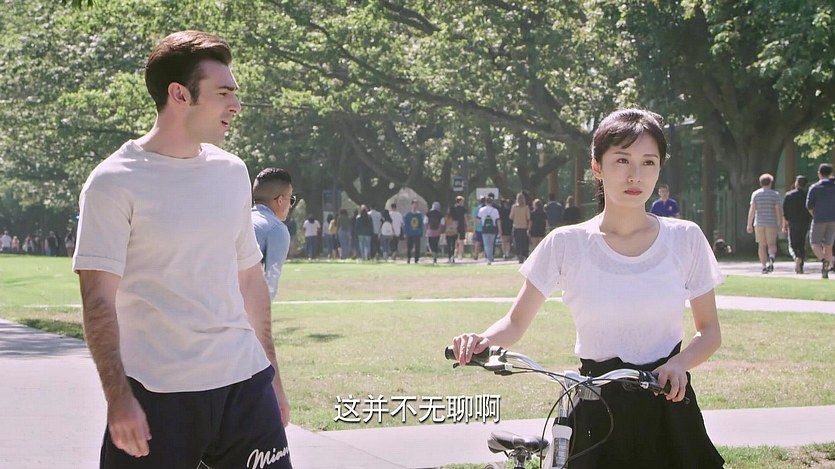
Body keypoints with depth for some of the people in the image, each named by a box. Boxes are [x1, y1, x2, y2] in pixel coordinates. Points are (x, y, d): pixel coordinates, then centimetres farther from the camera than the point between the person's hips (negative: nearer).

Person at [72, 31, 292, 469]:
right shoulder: (115, 182, -7)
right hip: (156, 396, -5)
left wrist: (271, 373, 17)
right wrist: (118, 396, -18)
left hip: (245, 384, 5)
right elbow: (98, 299, -11)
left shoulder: (232, 171, 11)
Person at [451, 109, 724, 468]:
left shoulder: (685, 239, -1)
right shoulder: (566, 244, -3)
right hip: (597, 413, -1)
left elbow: (709, 331, 6)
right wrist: (483, 340, -19)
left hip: (668, 405, 1)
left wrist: (678, 363, -15)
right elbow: (516, 322, 3)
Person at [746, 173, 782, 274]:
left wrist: (749, 224, -3)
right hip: (771, 224, -1)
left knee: (762, 245, 8)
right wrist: (780, 223, -3)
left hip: (759, 223, 1)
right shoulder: (775, 194, -2)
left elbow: (752, 210, -5)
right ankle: (771, 257, -26)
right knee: (772, 244, 4)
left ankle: (764, 266, 5)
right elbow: (778, 210, -9)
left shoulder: (755, 194, 1)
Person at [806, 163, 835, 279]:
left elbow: (809, 205, -4)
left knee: (815, 243, 5)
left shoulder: (815, 188, -4)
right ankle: (825, 271, 4)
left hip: (819, 220, -3)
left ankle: (824, 260, -23)